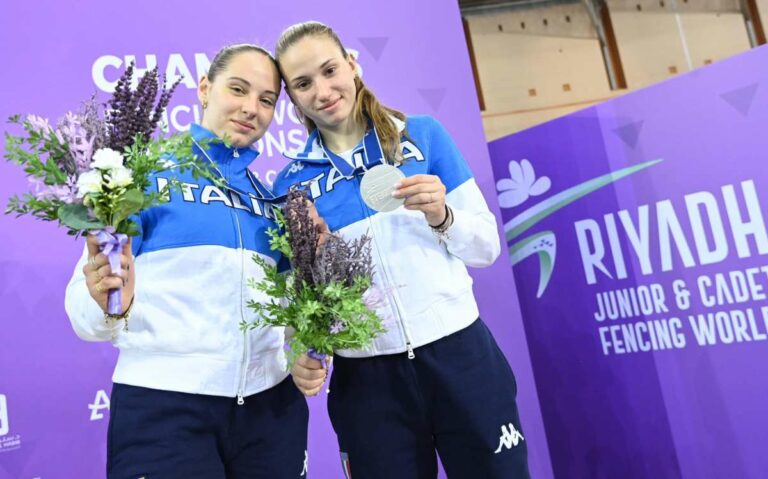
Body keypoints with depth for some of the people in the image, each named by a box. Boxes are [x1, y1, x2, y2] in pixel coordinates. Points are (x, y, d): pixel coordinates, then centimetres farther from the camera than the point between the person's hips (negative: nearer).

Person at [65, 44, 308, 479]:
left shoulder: (271, 196, 10)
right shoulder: (151, 171, -3)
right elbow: (86, 313, -4)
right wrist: (108, 306, -25)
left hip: (270, 405, 5)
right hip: (161, 405, -4)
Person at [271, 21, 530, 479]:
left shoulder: (423, 134, 2)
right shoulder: (292, 181, 3)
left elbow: (487, 247, 1)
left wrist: (441, 217, -17)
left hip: (458, 354, 0)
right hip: (364, 375, 1)